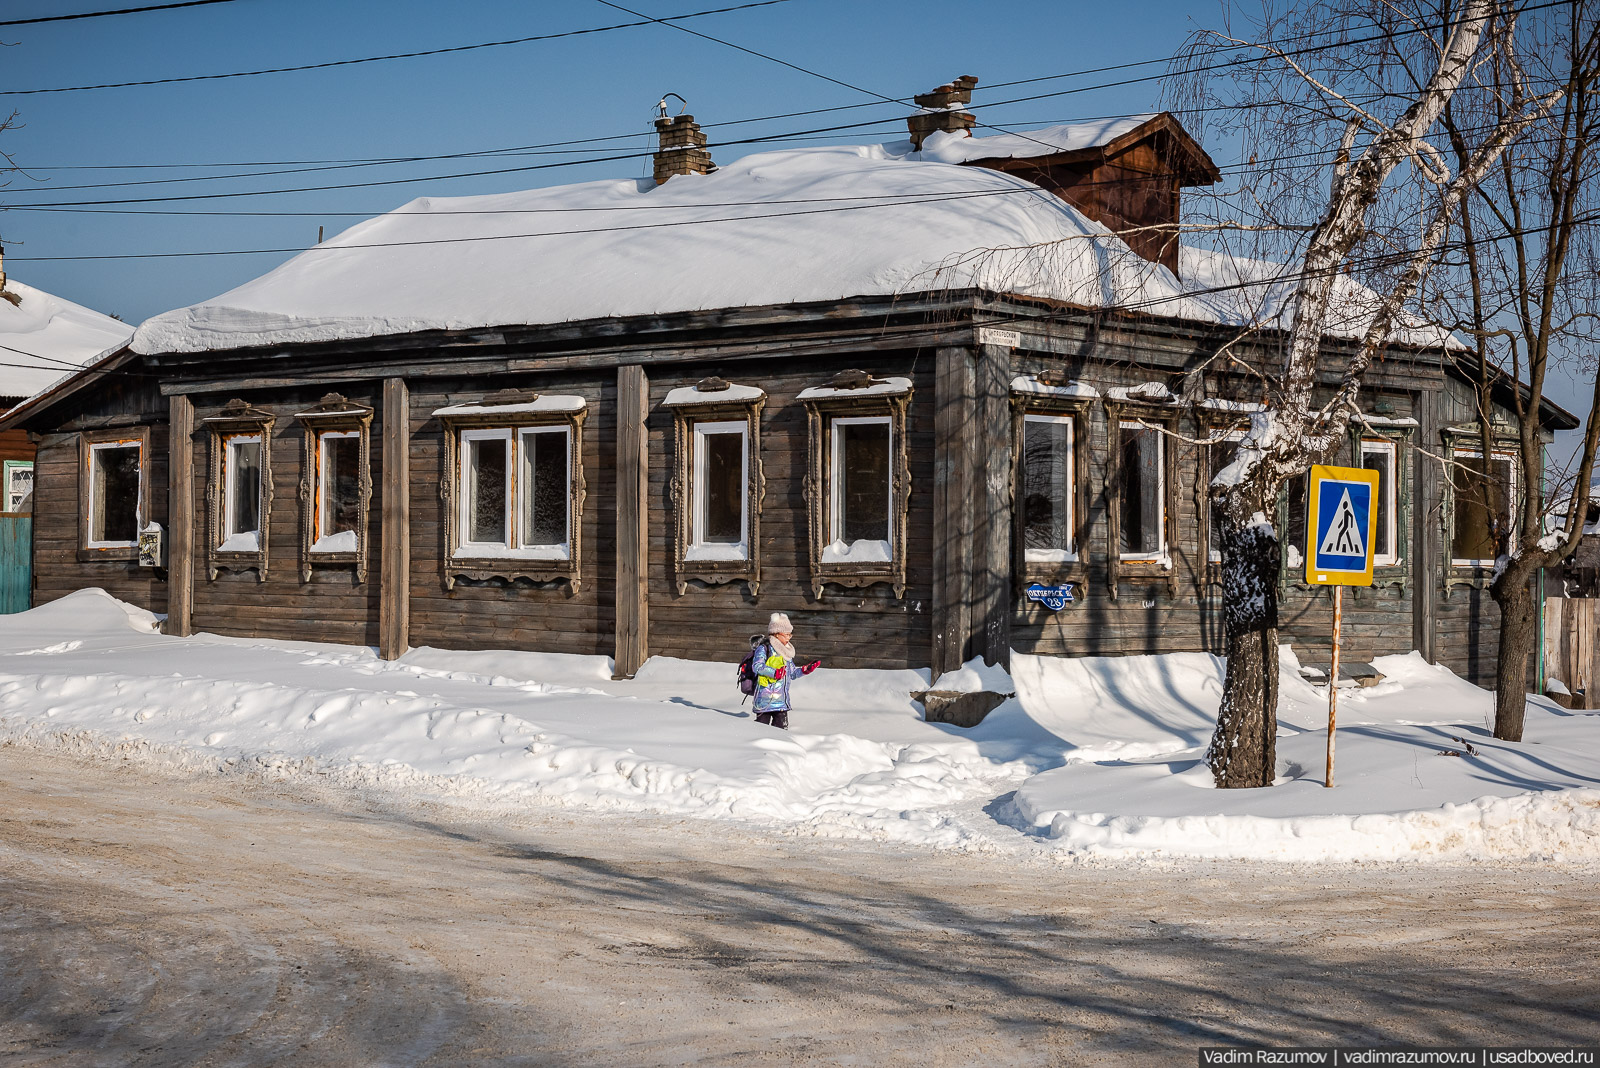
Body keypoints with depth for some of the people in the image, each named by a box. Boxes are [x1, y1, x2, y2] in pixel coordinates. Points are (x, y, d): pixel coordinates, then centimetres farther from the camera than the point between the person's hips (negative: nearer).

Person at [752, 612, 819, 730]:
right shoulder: (764, 648, -6)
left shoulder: (787, 652, 18)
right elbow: (757, 666, -21)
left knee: (782, 729, 3)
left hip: (782, 700, 7)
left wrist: (804, 670, 10)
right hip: (765, 698, -7)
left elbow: (792, 674, 24)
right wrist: (774, 673, -30)